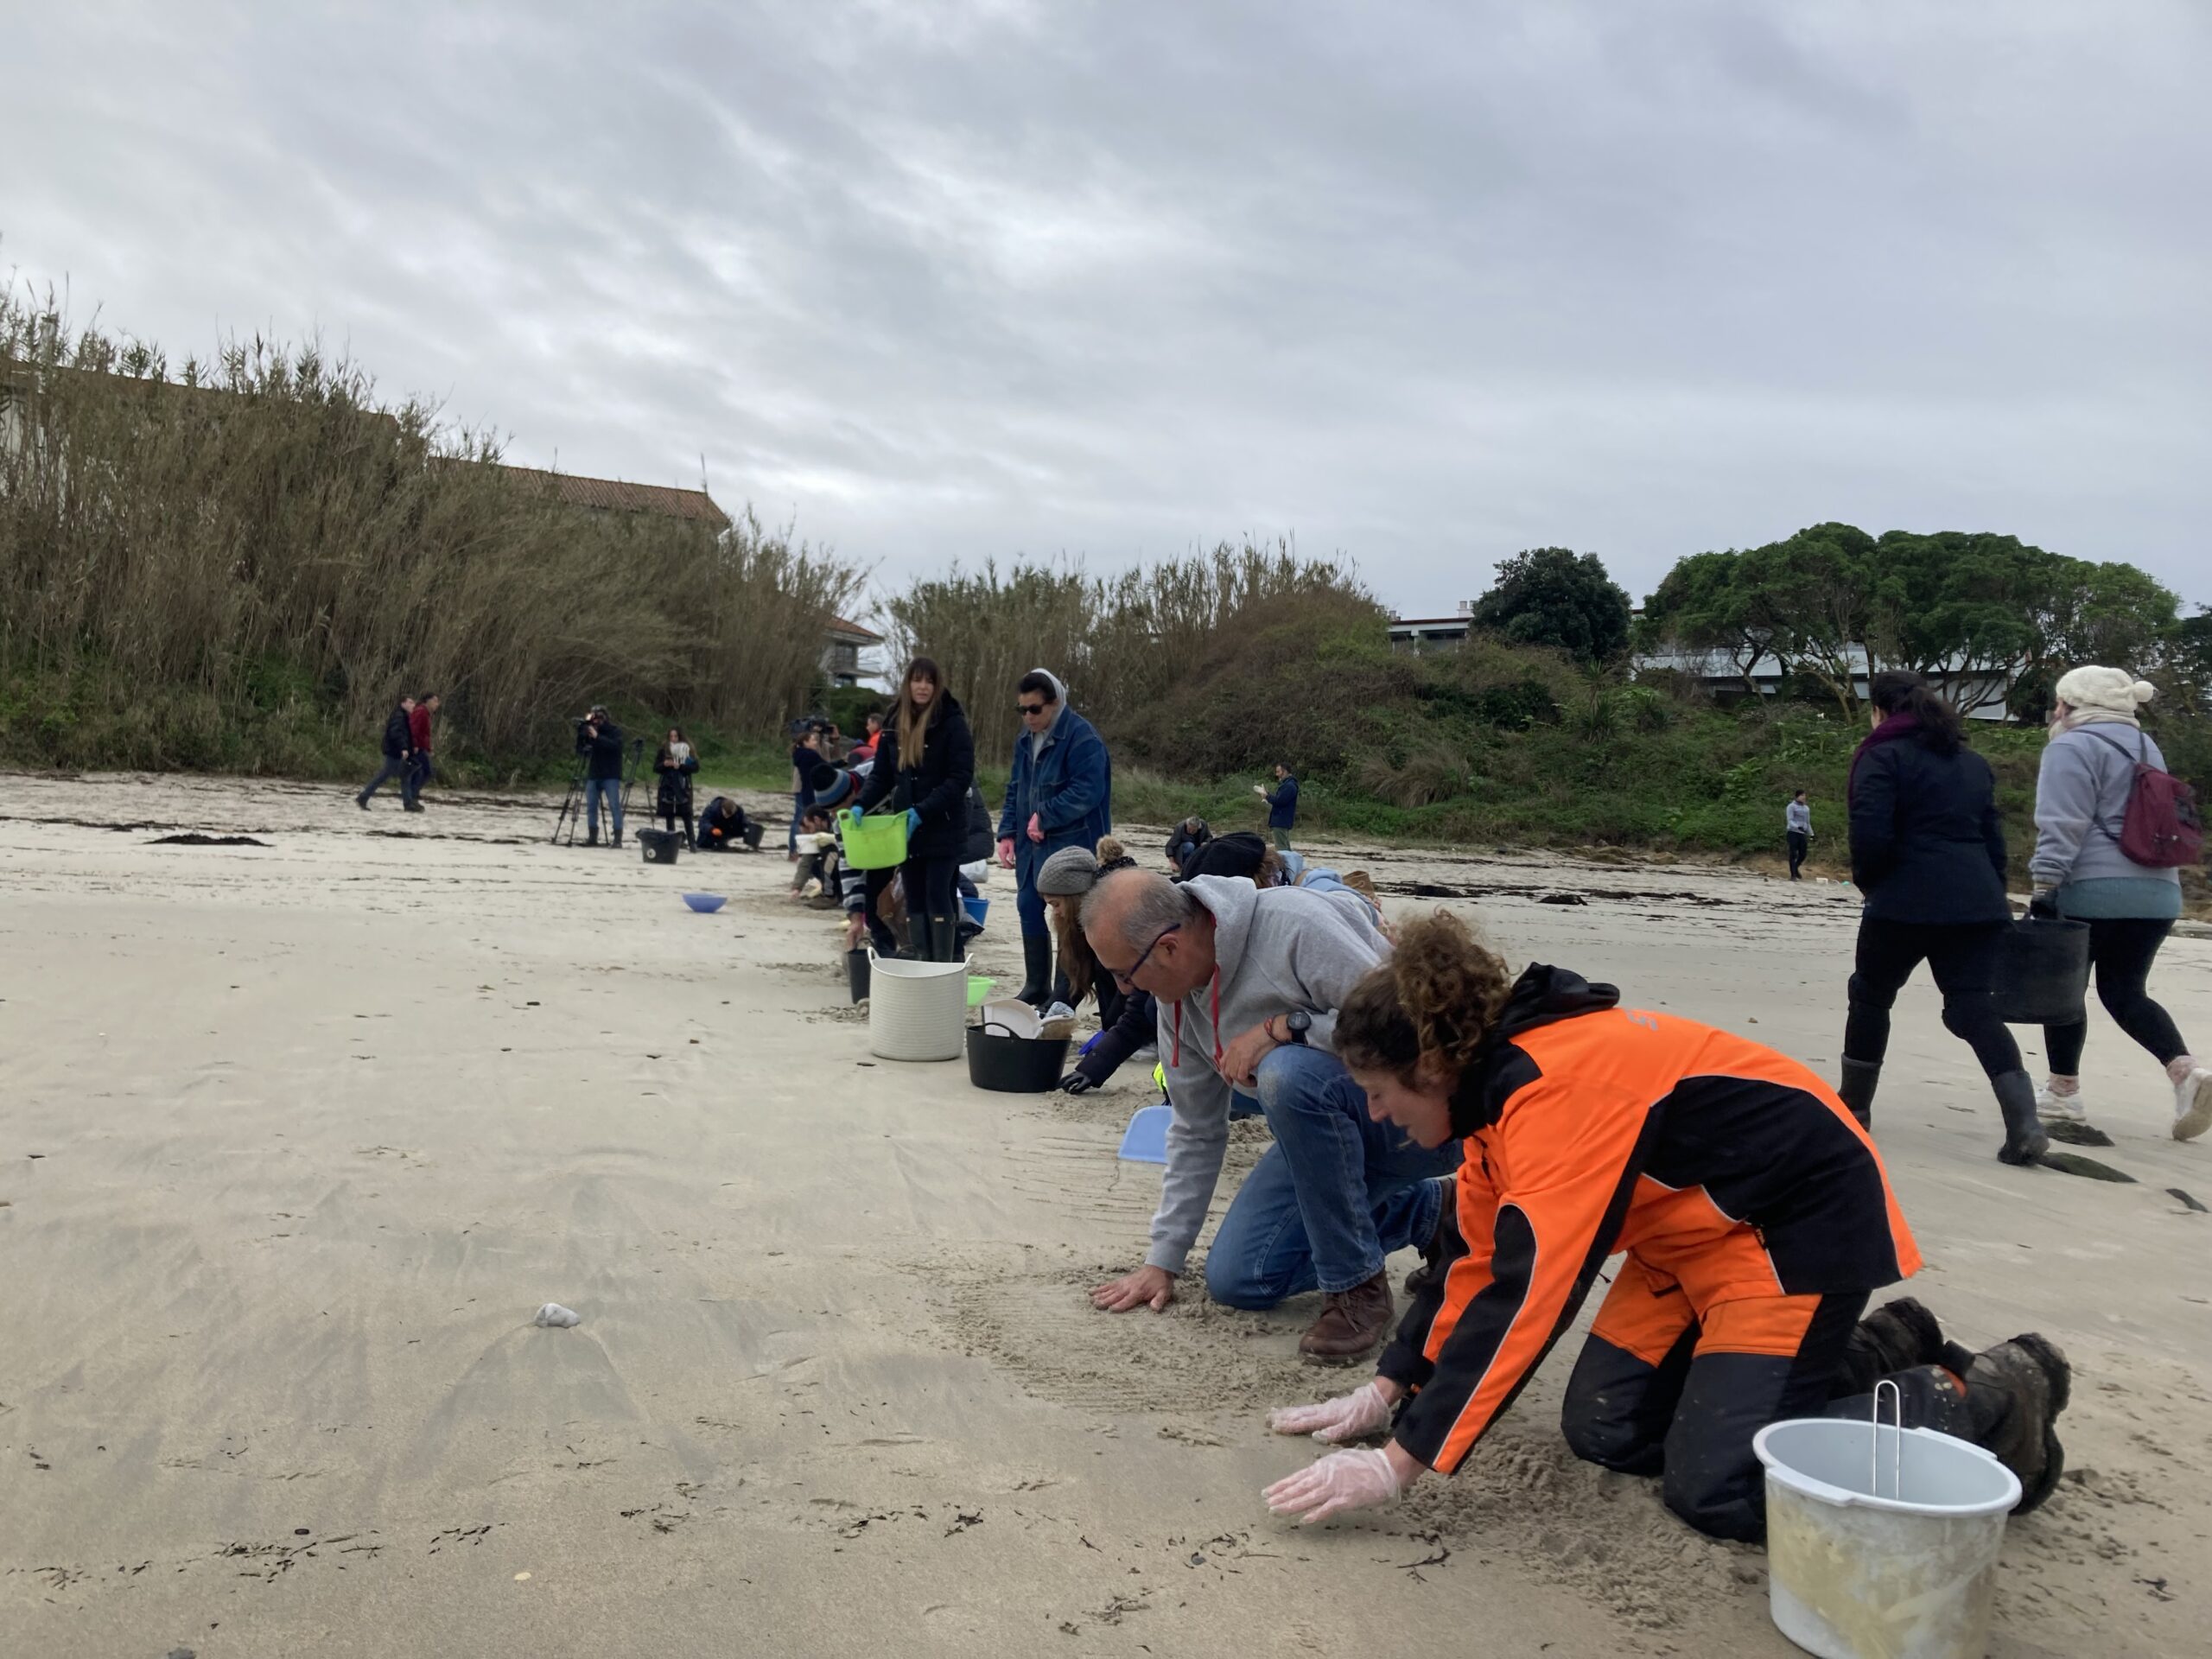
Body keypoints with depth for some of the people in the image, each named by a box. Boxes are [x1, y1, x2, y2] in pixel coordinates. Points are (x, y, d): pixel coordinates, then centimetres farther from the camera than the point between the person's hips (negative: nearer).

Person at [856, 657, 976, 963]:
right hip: (905, 827, 6)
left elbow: (961, 778, -15)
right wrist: (862, 805, -8)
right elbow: (881, 775, 10)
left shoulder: (952, 723, -10)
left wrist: (923, 811, -22)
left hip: (943, 828, -6)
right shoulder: (894, 724, 8)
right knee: (914, 899, 9)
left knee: (938, 896, -6)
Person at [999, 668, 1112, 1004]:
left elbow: (1088, 792, -23)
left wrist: (1045, 817, -20)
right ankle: (1036, 987, 25)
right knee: (1029, 909, 11)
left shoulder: (1081, 736, -15)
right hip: (1032, 841, 8)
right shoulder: (1026, 738, 12)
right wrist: (1008, 833, 9)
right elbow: (1016, 788, 20)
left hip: (1070, 845, -8)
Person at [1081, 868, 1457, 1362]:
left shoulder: (1292, 923, -28)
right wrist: (1162, 1261, 8)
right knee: (1235, 1280, 1)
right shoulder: (1176, 995, -2)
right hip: (1328, 1127, 9)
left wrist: (1281, 1027, -30)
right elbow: (1195, 1132, 8)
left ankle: (1358, 1287, -17)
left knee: (1289, 1073, -36)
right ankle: (1427, 1211, 18)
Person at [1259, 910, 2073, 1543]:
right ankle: (1869, 1352, 19)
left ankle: (1984, 1401, 5)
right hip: (1700, 1227, 10)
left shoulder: (1557, 1085, -30)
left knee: (1717, 1489, -13)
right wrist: (1389, 1390, 0)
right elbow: (1473, 1258, 6)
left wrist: (1402, 1460, -32)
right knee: (1604, 1430, 5)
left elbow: (1527, 1289, -34)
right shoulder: (1501, 1074, 0)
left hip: (1800, 1221, -10)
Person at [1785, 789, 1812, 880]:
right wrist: (1798, 827, -27)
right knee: (1793, 854, -6)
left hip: (1802, 834, 6)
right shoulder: (1791, 807, -2)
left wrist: (1811, 834, 15)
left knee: (1803, 855, 4)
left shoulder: (1806, 808, 17)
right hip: (1793, 832, -6)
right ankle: (1793, 875, -1)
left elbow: (1808, 822, 23)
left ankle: (1795, 869, 30)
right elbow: (1790, 821, -10)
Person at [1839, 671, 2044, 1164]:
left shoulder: (1882, 756, -3)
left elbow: (1870, 837, -14)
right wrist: (1993, 898, 25)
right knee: (1975, 1009, 1)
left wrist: (1868, 883, 5)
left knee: (1871, 995, 15)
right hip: (1978, 904, 5)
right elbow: (1993, 837, 20)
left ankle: (1854, 1104, 26)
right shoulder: (1971, 761, 20)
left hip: (1906, 903, -5)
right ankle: (2024, 1123, -16)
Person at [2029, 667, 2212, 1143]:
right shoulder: (2146, 746, 21)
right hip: (2158, 890, 8)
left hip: (2093, 890, -8)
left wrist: (2045, 888, -15)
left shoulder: (2074, 746, -6)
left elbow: (2063, 827, -15)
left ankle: (2063, 1096, 10)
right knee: (2124, 992, 14)